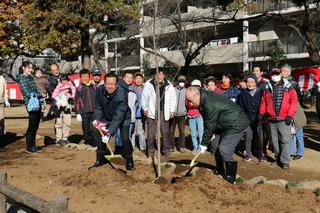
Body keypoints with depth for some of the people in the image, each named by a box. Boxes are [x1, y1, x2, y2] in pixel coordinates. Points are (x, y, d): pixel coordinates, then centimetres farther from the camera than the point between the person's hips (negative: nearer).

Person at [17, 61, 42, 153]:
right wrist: (41, 95, -9)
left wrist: (41, 98, 5)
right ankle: (29, 147, 6)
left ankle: (33, 145, 20)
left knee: (35, 126, 11)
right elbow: (27, 93, -14)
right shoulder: (22, 78, -6)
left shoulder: (30, 77, 19)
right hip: (32, 105, -8)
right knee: (32, 126, -3)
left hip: (37, 104, 8)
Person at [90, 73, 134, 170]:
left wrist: (110, 133, -45)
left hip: (123, 117, -5)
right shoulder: (100, 90, -21)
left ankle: (129, 160, 5)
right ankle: (100, 159, 24)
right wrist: (97, 120, -20)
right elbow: (98, 107, -7)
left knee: (125, 138, -19)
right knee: (97, 133, 4)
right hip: (107, 117, 5)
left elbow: (119, 116, -40)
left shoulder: (121, 94, -37)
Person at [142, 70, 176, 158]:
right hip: (152, 111, -1)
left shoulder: (169, 85, 1)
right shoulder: (149, 84, -3)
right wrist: (145, 108, 5)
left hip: (164, 112, 1)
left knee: (165, 132, 6)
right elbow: (145, 97, 6)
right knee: (151, 132, 4)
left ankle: (166, 149, 18)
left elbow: (173, 98, 8)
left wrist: (172, 110, 5)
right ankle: (150, 149, 16)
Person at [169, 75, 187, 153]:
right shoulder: (173, 90, 2)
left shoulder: (186, 91, 4)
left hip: (182, 114, 0)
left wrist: (186, 111, 4)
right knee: (171, 131, 3)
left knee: (182, 131, 3)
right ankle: (171, 146, 13)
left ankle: (181, 146, 14)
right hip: (173, 114, 0)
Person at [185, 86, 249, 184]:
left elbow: (210, 125, -21)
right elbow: (209, 122, 8)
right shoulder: (206, 96, 0)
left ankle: (231, 177, 1)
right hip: (226, 125, 10)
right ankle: (220, 170, 29)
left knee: (224, 150, -15)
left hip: (237, 125, -10)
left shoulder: (210, 104, -30)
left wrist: (204, 144, -11)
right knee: (215, 146, 13)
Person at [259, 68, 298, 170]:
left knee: (285, 140, -5)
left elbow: (294, 101, -3)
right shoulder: (267, 88, 11)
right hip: (272, 120, 4)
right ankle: (278, 158, 23)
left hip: (284, 119, -4)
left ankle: (285, 161, -1)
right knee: (275, 141, 11)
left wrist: (290, 115, -10)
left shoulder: (288, 87, 1)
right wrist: (261, 113, 0)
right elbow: (263, 102, 13)